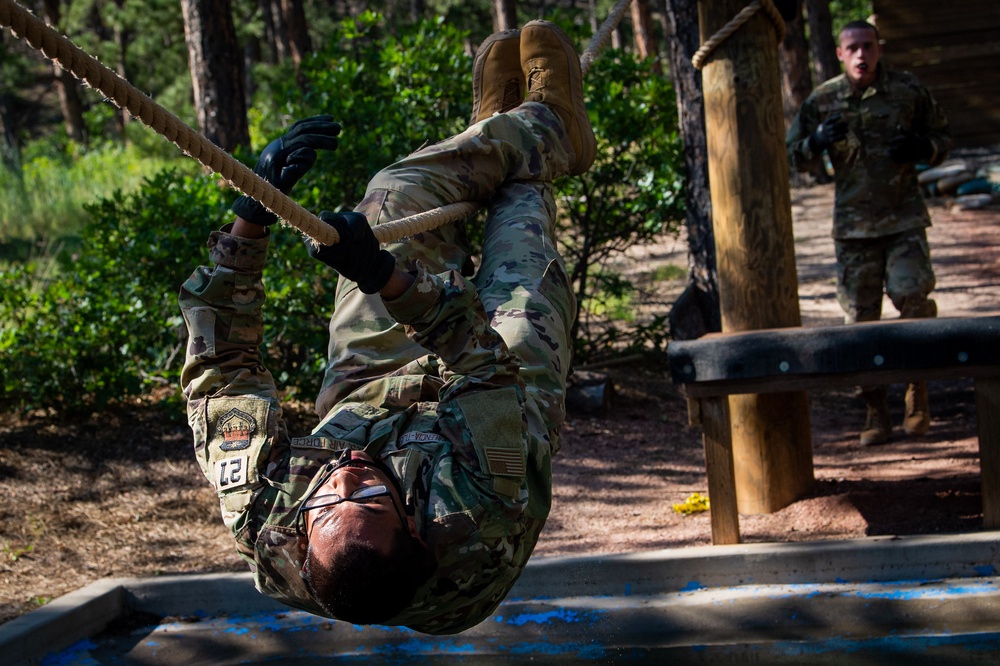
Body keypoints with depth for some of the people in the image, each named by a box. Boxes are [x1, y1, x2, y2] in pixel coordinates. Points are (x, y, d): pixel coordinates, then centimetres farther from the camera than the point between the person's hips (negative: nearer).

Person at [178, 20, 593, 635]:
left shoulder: (261, 520, -43)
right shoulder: (484, 529, -50)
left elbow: (221, 367, -30)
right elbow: (489, 370, -39)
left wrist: (252, 214, -34)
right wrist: (387, 274, -50)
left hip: (360, 397, 2)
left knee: (399, 190, 3)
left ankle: (539, 130, 34)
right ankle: (546, 120, 47)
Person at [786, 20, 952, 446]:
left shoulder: (908, 91, 2)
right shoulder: (822, 101, 3)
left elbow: (942, 136, 13)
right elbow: (795, 157, 8)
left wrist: (921, 147, -10)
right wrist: (819, 140, -13)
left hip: (904, 219, -1)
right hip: (853, 223, 1)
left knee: (912, 294, -16)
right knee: (860, 317, 2)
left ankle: (918, 388, 7)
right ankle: (876, 411, 13)